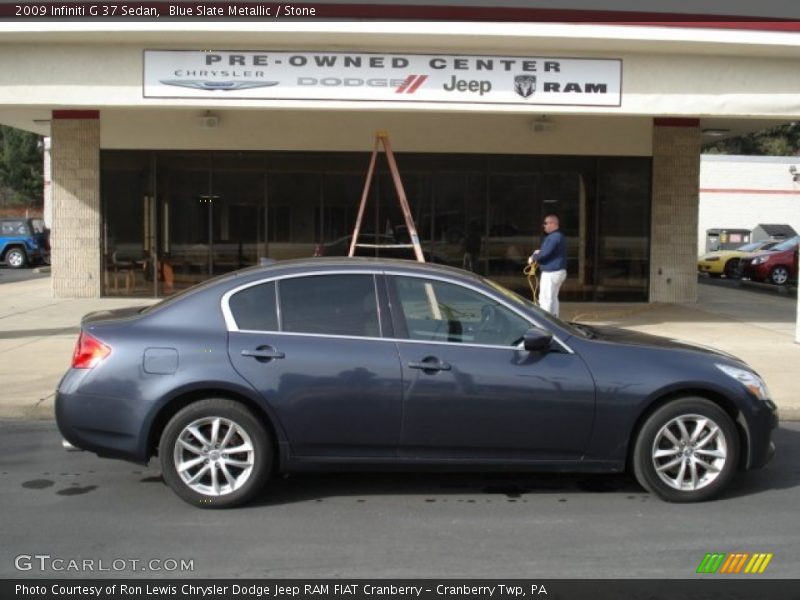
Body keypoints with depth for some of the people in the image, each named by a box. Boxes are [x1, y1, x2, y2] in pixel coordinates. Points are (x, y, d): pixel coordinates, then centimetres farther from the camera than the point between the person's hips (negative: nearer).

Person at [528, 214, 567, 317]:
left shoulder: (553, 237, -18)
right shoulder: (559, 236, 16)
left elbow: (544, 253, -24)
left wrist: (533, 257, -6)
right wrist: (539, 252, 7)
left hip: (551, 273, -11)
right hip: (559, 271, 11)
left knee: (546, 299, -7)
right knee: (553, 298, 16)